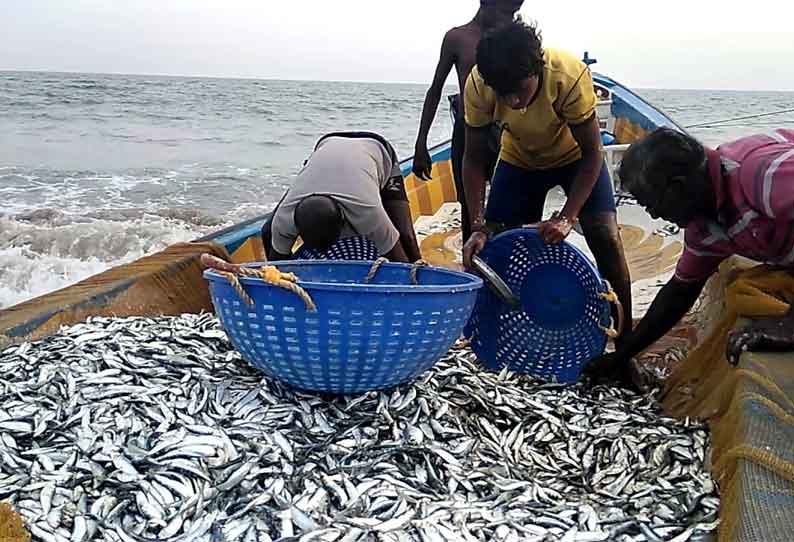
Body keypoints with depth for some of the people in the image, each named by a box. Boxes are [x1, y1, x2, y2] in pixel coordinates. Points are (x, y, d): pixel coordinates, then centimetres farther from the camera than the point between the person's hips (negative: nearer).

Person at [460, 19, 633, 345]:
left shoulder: (570, 75, -37)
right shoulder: (478, 86, -29)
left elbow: (592, 152, -27)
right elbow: (474, 159, -19)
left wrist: (566, 218, -36)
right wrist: (479, 226, -27)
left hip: (575, 156, -2)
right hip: (519, 160, 3)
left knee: (606, 238, -17)